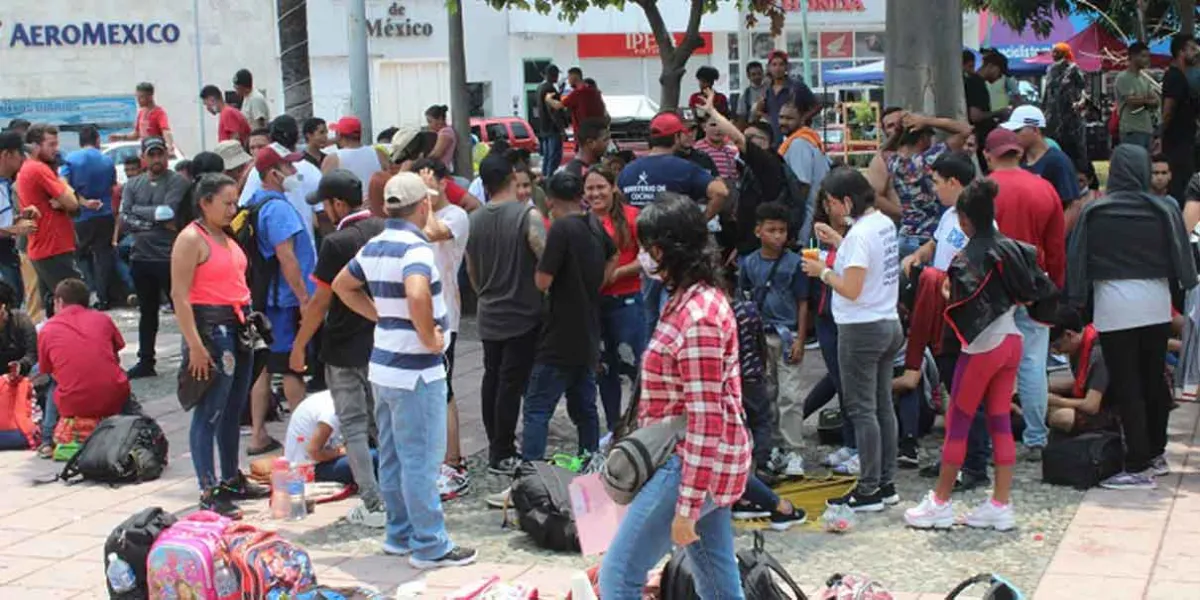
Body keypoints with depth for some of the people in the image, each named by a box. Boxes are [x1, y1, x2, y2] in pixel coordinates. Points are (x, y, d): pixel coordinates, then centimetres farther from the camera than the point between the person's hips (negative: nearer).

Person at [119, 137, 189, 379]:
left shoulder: (177, 182, -5)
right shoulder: (132, 185, 9)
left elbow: (169, 212, -20)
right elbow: (124, 221, -2)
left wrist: (139, 210, -8)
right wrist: (156, 220, -12)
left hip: (170, 257, -5)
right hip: (141, 257, 5)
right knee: (147, 312, 16)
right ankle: (145, 361, 26)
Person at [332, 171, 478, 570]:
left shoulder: (374, 247, 8)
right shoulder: (416, 248, -19)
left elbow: (342, 285, 23)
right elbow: (417, 295, -38)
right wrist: (429, 338, -23)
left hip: (383, 366, 9)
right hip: (416, 371, -9)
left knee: (392, 457, 16)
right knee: (421, 461, -2)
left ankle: (401, 533, 26)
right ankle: (430, 546, 4)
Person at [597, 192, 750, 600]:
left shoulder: (698, 317, -21)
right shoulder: (698, 299, 11)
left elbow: (705, 420, -23)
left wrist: (686, 508, -21)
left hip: (694, 464, -10)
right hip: (705, 463, 10)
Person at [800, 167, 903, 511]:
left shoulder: (860, 234, -20)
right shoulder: (884, 223, 7)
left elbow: (851, 289, -23)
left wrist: (823, 271, -8)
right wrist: (839, 243, 16)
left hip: (862, 329, -9)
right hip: (888, 324, 9)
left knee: (862, 410, -2)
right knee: (882, 405, 14)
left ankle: (869, 490, 2)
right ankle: (887, 484, 20)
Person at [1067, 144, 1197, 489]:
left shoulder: (1093, 212, -6)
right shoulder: (1163, 211, -2)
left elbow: (1078, 260, -4)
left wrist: (1077, 301, 3)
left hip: (1114, 308, -3)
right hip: (1155, 305, 3)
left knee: (1126, 386, 0)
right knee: (1154, 379, 16)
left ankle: (1138, 467, -1)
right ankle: (1156, 454, 27)